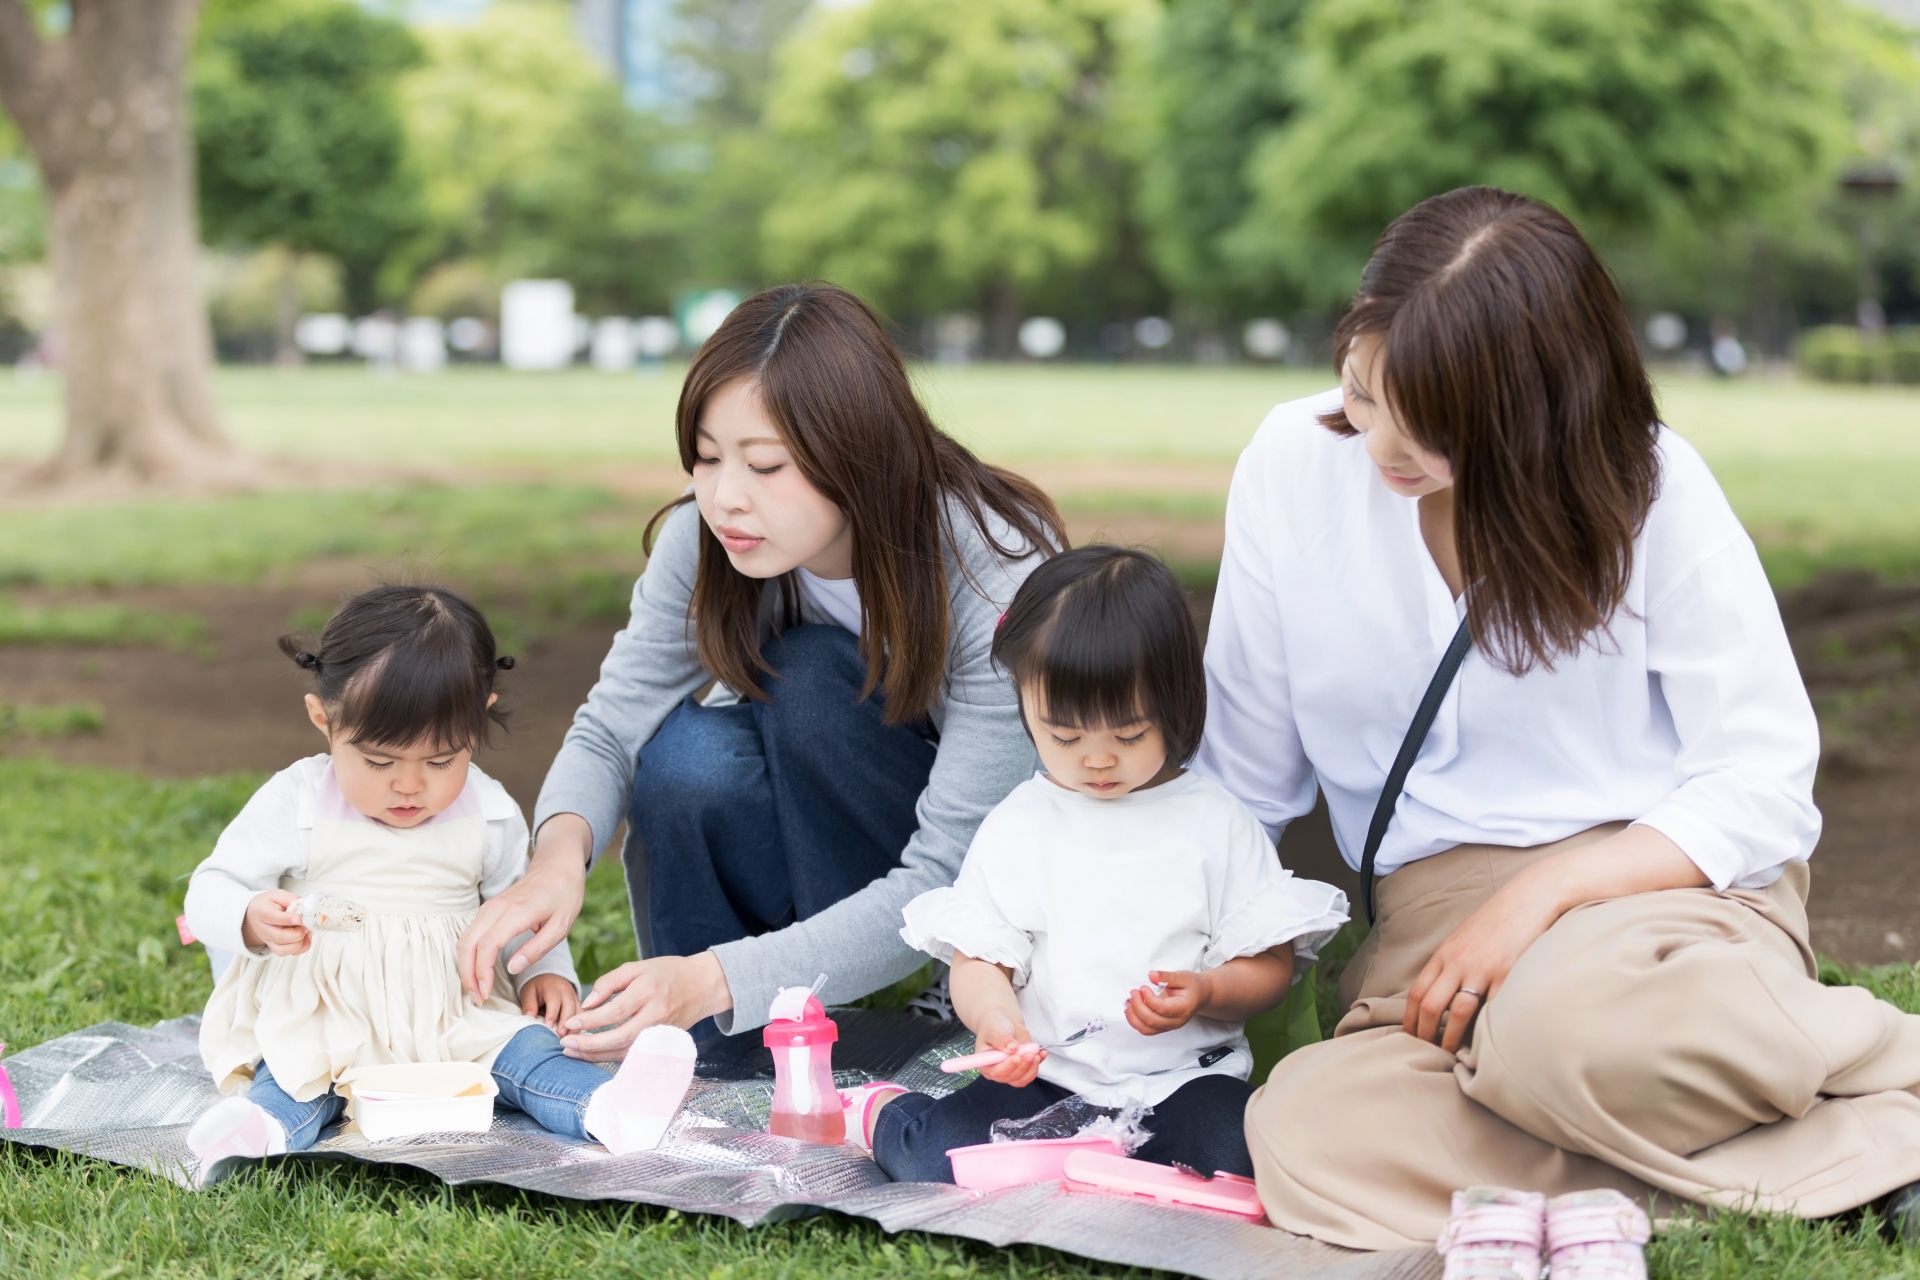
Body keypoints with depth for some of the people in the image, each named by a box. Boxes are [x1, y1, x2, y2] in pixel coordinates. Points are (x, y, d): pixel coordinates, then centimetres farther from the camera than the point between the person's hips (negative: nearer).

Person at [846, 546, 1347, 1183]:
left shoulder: (1217, 824, 3)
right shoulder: (1016, 829, 6)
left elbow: (1269, 965, 4)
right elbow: (977, 958, 4)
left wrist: (1206, 992, -18)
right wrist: (993, 1016, -20)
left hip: (1183, 1076, 0)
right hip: (1042, 1077, 0)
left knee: (1235, 1165, -31)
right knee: (938, 1164, -25)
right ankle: (886, 1115, 9)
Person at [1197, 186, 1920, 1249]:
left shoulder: (1648, 488, -8)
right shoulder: (1296, 464, -1)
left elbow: (1764, 783, -7)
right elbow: (1244, 778, 6)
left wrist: (1543, 892, -19)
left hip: (1663, 875, -3)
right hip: (1434, 911, 4)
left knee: (1556, 1028, -41)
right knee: (1305, 1142, -30)